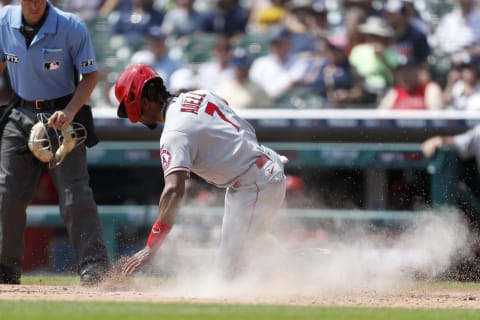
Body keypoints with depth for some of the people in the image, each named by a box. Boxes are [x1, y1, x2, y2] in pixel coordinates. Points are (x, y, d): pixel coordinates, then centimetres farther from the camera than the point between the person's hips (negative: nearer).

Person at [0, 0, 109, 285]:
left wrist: (69, 112, -23)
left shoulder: (72, 27, -17)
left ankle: (94, 267, -6)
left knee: (75, 194, -11)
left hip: (62, 115, -4)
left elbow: (91, 75, -10)